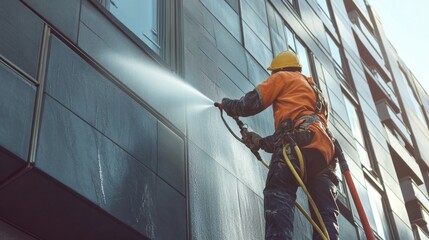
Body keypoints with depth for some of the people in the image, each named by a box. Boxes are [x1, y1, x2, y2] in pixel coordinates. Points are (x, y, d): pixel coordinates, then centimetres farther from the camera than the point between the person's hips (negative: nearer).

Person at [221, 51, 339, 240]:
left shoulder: (283, 77, 21)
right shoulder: (314, 90, 44)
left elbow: (252, 103, 12)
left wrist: (229, 105, 31)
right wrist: (261, 142, 39)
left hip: (300, 139, -7)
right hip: (325, 149, 8)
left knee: (278, 195, -23)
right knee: (325, 212, -3)